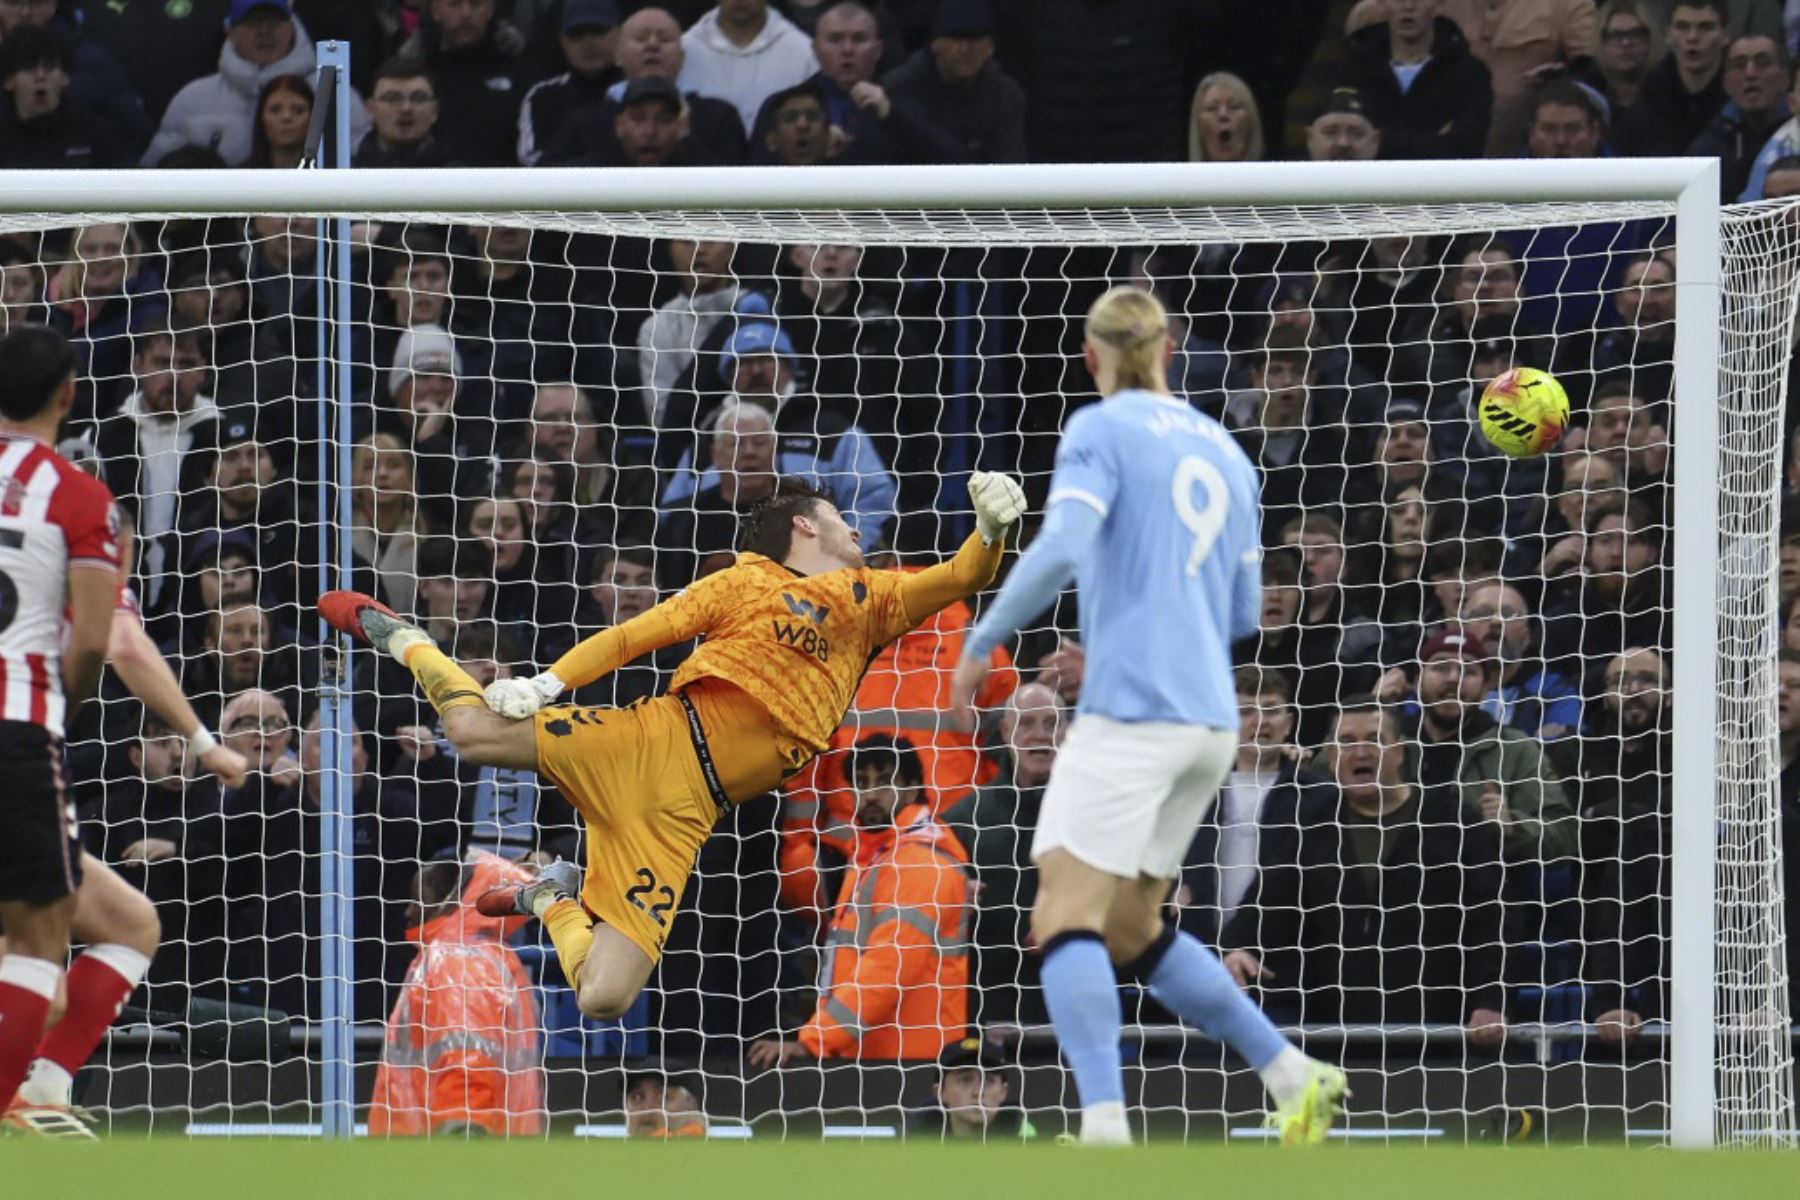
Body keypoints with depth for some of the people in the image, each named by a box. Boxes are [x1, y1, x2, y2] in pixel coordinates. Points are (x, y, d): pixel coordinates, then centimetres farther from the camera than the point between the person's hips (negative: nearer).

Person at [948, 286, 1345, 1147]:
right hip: (1208, 719, 7)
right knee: (1131, 930, 18)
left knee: (1064, 917, -12)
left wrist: (981, 643, -8)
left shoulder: (1100, 432, -2)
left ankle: (1105, 1130, -28)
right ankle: (1294, 1079, 12)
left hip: (1131, 710, -7)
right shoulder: (1223, 452, 18)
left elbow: (1060, 549, -17)